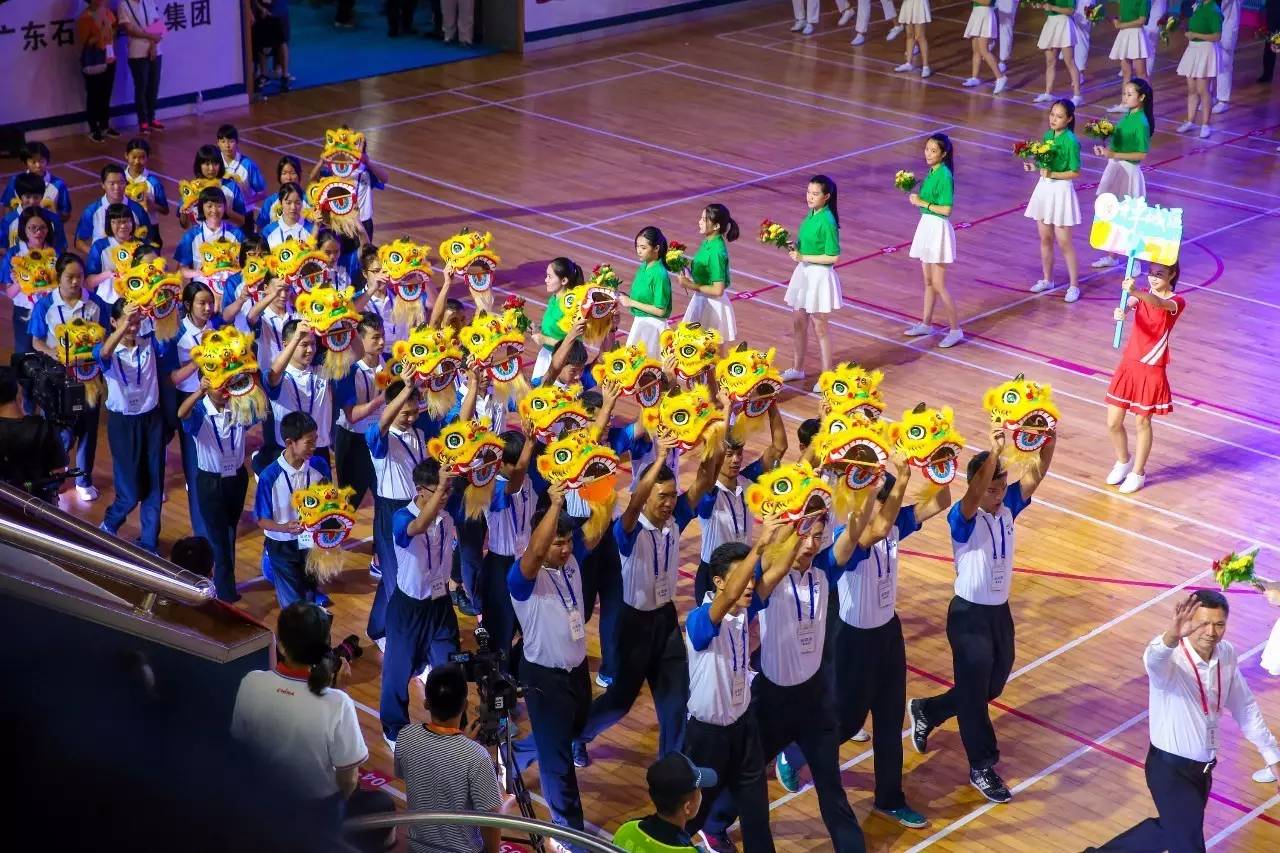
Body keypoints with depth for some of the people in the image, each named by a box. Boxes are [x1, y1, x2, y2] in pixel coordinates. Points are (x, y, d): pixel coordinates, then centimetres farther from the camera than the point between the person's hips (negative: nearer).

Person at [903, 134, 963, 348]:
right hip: (926, 225, 9)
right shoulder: (932, 172, 7)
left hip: (938, 229, -9)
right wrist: (917, 197, 1)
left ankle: (956, 329, 4)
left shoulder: (944, 175, -20)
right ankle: (926, 323, 29)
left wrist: (922, 202, -18)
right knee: (928, 281, 18)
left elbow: (946, 209, -22)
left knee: (938, 284, -4)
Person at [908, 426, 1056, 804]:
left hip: (1000, 610, 7)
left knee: (994, 684, 19)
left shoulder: (1009, 507, -4)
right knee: (974, 690, 5)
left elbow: (1038, 472, -15)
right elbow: (973, 496, -43)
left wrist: (1049, 435, -32)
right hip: (969, 615, -7)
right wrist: (994, 452, -55)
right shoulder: (963, 518, -20)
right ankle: (982, 767, 20)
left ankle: (927, 711, 40)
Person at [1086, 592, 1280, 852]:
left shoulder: (1227, 654, -6)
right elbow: (1154, 661, -53)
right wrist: (1171, 637, -75)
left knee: (1170, 831, 25)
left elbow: (1245, 706, 9)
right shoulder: (1171, 657, -27)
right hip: (1170, 769, -7)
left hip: (1203, 768, 7)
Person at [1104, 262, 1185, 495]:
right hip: (1128, 364, 4)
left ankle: (1138, 472, 26)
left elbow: (1159, 303, -35)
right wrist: (1121, 311, -44)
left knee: (1142, 422, 7)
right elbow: (1128, 305, -18)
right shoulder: (1143, 294, 4)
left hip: (1152, 371, -4)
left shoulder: (1176, 302, -11)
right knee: (1113, 423, 7)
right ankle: (1123, 461, 34)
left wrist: (1135, 292, -55)